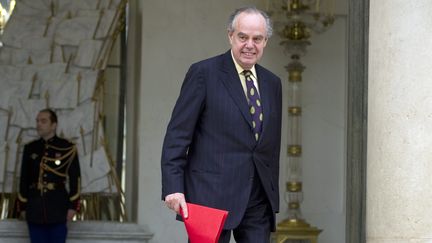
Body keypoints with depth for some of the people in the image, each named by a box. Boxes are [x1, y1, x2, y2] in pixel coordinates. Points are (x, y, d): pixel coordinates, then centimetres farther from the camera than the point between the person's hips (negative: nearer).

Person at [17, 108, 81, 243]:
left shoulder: (67, 148, -1)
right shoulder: (30, 148, 9)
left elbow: (75, 178, -1)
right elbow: (24, 179, 11)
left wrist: (73, 206, -6)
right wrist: (23, 206, 7)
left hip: (58, 208, -3)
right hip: (35, 207, 3)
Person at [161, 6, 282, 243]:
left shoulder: (272, 83, 15)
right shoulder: (203, 73, -2)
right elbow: (177, 134, -6)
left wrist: (273, 196, 15)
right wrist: (173, 187, -15)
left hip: (258, 201, 6)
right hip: (213, 195, -5)